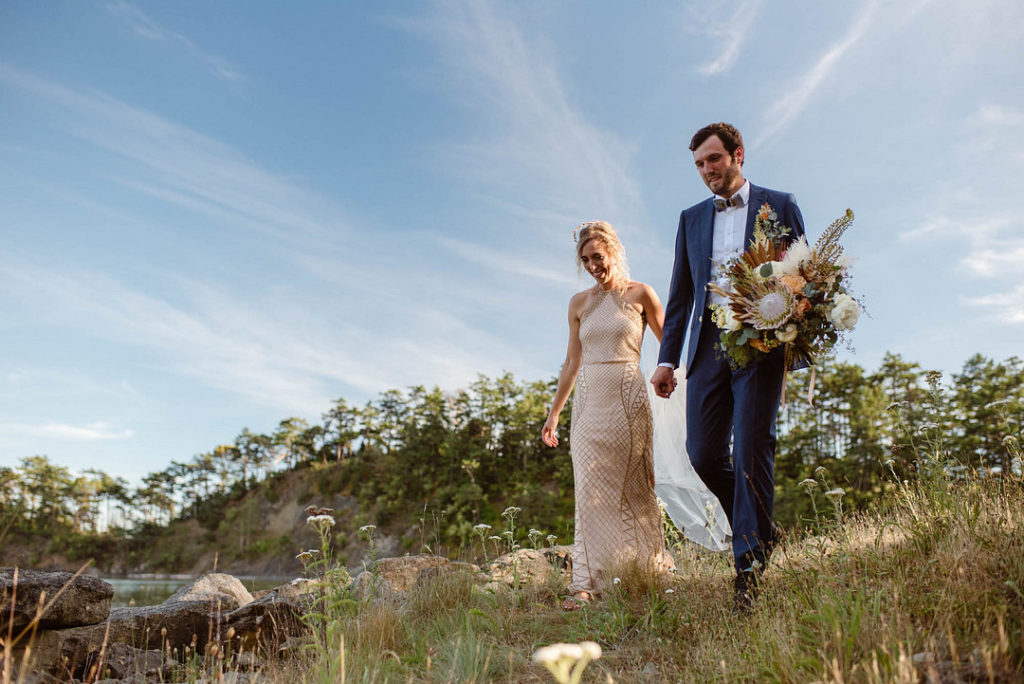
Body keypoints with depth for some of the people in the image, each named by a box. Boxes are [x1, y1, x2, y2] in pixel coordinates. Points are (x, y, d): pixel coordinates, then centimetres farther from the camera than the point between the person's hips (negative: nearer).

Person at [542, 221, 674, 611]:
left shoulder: (639, 294, 3)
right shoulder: (579, 303, 13)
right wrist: (554, 413, 15)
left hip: (626, 397, -3)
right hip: (588, 401, 3)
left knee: (631, 484, 1)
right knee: (590, 489, -2)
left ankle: (655, 566, 19)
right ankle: (586, 582, 0)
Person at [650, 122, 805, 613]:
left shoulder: (779, 205, 10)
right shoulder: (691, 219, 19)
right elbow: (679, 295, 17)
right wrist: (667, 359, 7)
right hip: (708, 345, 4)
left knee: (751, 450, -10)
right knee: (703, 454, -1)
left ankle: (748, 564, -1)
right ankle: (762, 530, 21)